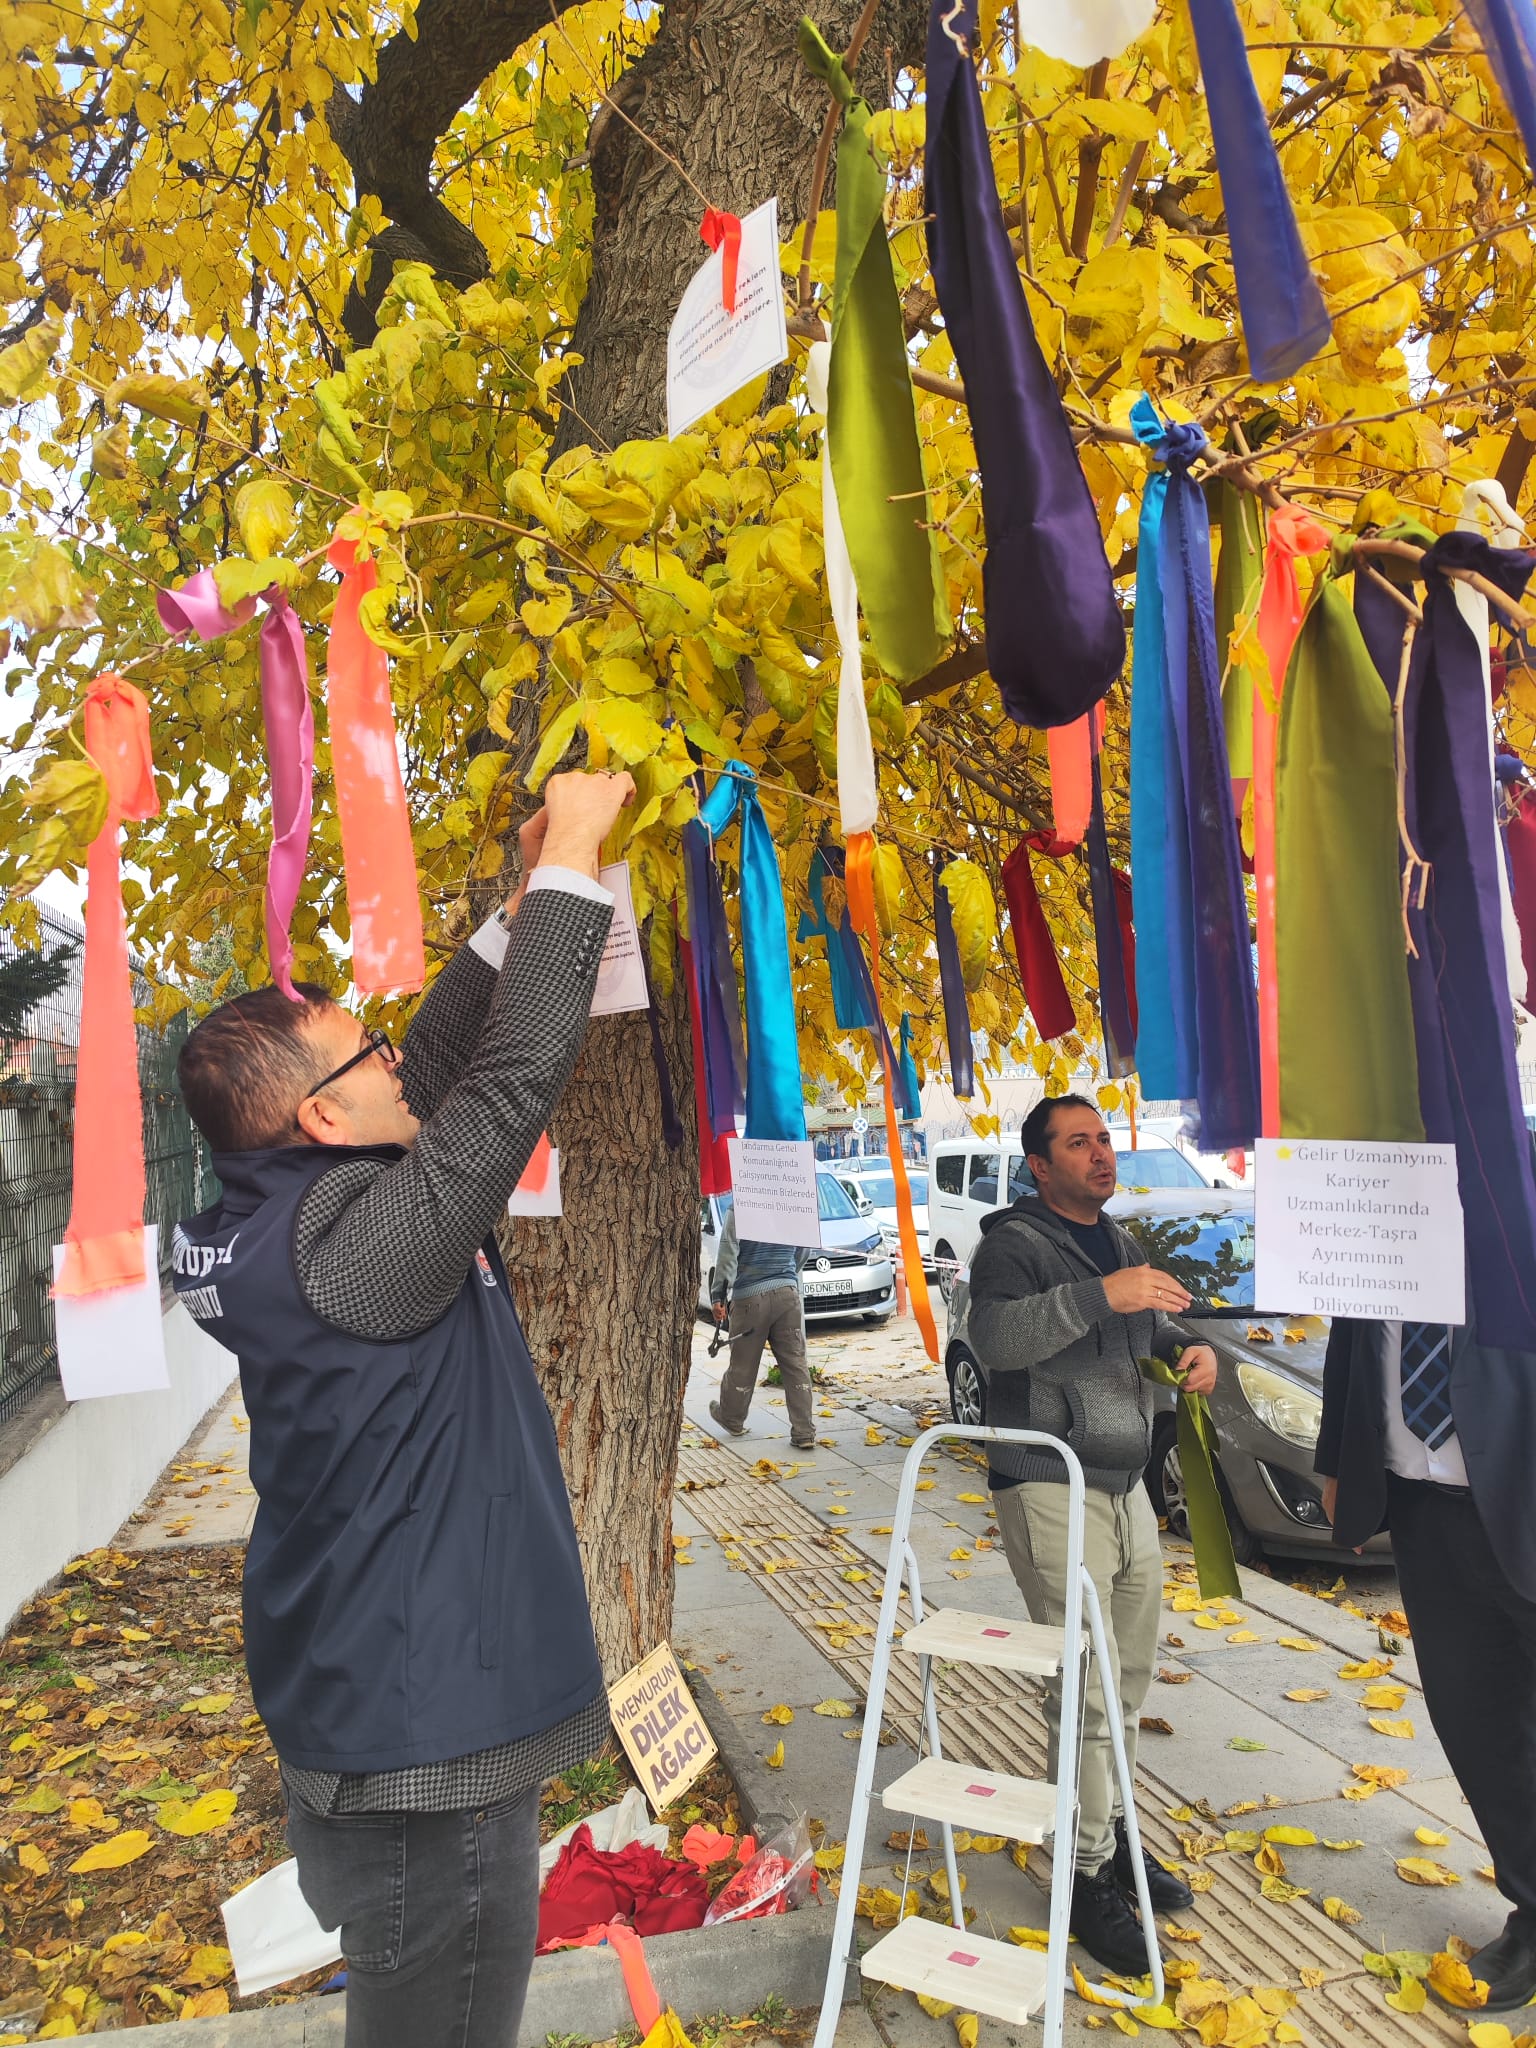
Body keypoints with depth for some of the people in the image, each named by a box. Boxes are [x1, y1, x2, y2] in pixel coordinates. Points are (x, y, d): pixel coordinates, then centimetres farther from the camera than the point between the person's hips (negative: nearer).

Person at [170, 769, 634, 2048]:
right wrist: (566, 865, -18)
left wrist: (524, 903, 5)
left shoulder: (284, 1212, -1)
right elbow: (515, 1079, -27)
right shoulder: (347, 1240, -27)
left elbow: (441, 1068, 6)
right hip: (424, 1755, -9)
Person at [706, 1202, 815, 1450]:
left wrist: (717, 1295, -8)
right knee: (795, 1364, 4)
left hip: (750, 1297, -3)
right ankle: (804, 1433, 3)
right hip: (788, 1292, 3)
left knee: (743, 1364, 11)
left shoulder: (737, 1210, -6)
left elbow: (728, 1256, -10)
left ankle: (732, 1419, 31)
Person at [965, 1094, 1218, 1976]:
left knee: (1130, 1678, 15)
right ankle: (1090, 1873, 10)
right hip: (1050, 1490, -8)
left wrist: (1196, 1349, 3)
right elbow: (997, 1335, -27)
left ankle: (1116, 1832, 32)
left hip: (1126, 1486, 8)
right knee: (1086, 1689, -5)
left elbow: (1155, 1334, 25)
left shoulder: (1123, 1244, 16)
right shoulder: (1014, 1244, -11)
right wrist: (1101, 1294, -34)